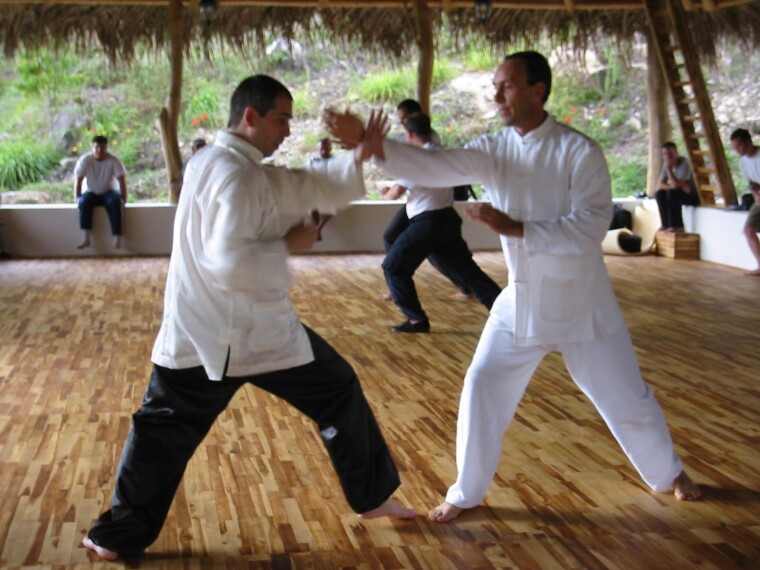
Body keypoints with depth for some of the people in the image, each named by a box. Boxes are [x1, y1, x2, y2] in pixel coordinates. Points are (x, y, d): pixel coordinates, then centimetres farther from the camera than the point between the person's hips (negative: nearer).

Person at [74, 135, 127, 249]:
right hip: (91, 193, 1)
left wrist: (123, 201, -20)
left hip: (109, 192, -1)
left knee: (115, 202, -35)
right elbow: (78, 181, -12)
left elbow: (122, 181, -15)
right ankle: (85, 239, -39)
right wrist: (78, 200, -18)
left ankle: (117, 239, -40)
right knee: (84, 201, -33)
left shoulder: (114, 160, -15)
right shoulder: (85, 160, -14)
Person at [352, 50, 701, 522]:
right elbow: (434, 166, -19)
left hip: (581, 302, -3)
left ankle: (669, 473, 40)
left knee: (626, 397, 12)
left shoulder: (579, 151, -16)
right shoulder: (493, 150, -4)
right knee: (483, 390, -2)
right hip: (521, 302, 3)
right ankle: (466, 493, 17)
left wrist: (515, 228, -30)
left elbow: (590, 227, -25)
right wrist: (374, 144, -34)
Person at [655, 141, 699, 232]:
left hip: (694, 195, -7)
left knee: (672, 193, -31)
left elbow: (676, 185, -33)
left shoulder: (684, 164, -23)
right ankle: (667, 226, -10)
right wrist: (672, 186, -23)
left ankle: (677, 227, -23)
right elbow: (660, 185, -4)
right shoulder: (667, 164, -1)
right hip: (682, 193, 8)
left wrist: (669, 168, -30)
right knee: (659, 194, -13)